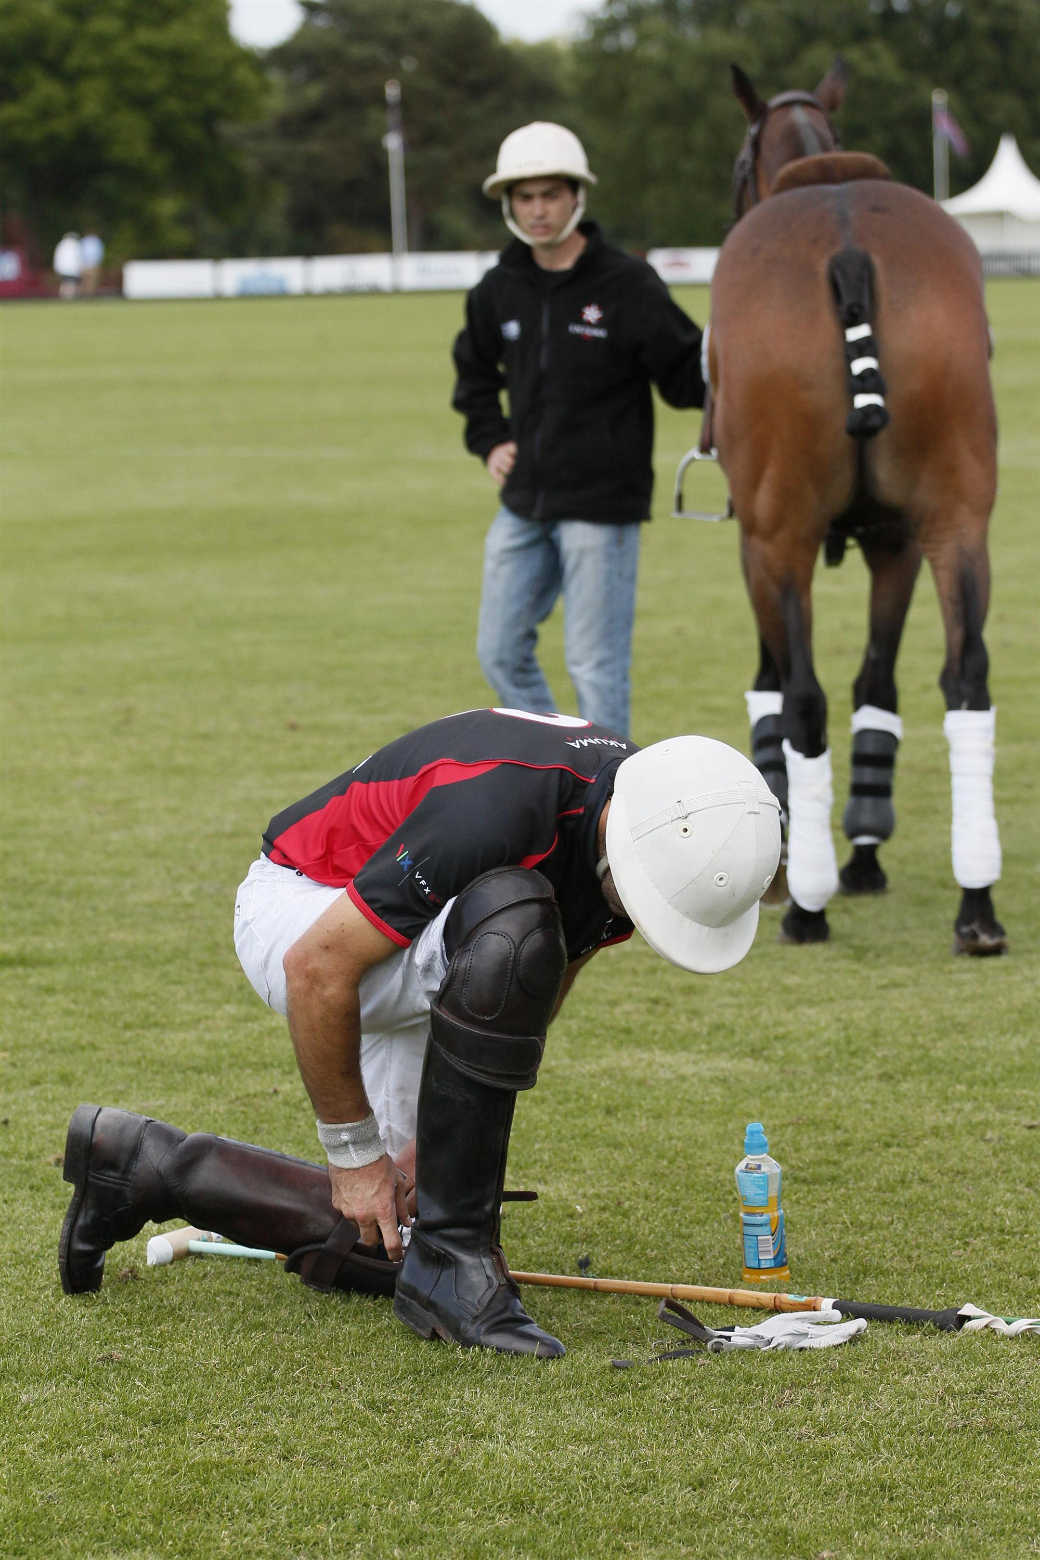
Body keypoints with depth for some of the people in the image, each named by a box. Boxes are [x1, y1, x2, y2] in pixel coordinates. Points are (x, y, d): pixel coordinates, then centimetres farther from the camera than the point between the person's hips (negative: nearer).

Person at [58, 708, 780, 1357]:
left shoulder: (656, 842, -13)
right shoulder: (498, 810, -37)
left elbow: (531, 995, 2)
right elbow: (317, 967, -29)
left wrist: (436, 1137, -6)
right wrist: (354, 1149, -19)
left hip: (409, 977, 8)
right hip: (299, 917, -8)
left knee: (390, 1238, 0)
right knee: (512, 926, -38)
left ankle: (143, 1167, 18)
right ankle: (454, 1255, -28)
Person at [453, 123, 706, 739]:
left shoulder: (628, 284, -11)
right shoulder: (499, 291, 5)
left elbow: (686, 379, -11)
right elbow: (475, 369, 24)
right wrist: (489, 438, 12)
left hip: (600, 507, -6)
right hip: (524, 505, 6)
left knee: (596, 665, -2)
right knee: (502, 652, 12)